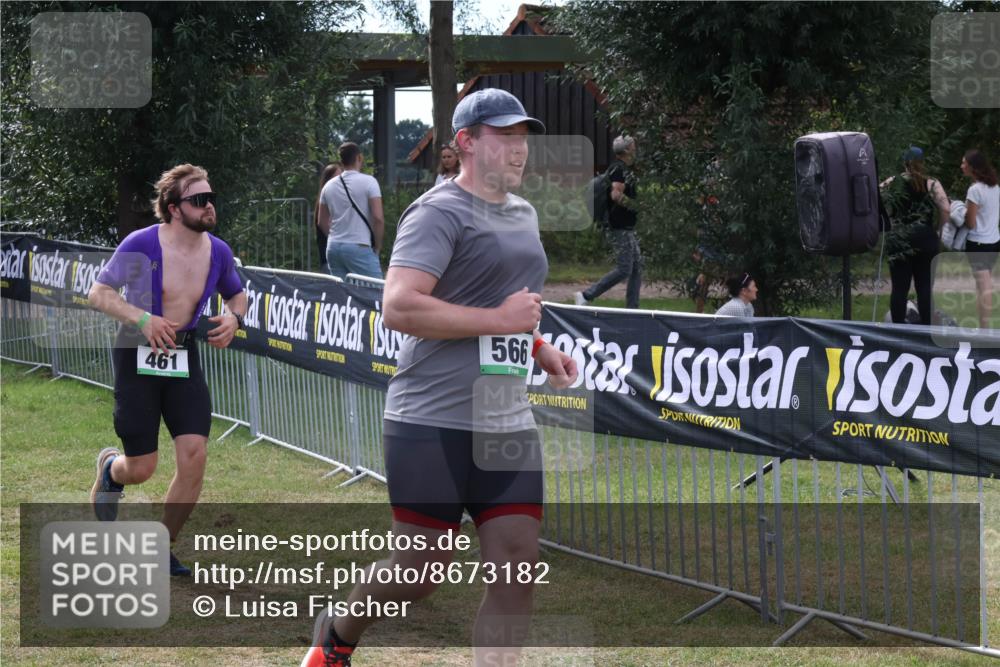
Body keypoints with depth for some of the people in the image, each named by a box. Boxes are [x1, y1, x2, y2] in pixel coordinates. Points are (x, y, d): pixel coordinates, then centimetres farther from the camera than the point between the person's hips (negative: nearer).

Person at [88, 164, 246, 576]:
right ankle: (109, 466, 40)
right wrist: (142, 318, -28)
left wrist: (233, 318, -7)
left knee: (194, 456, -10)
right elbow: (99, 293, -12)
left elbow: (236, 295, 16)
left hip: (184, 357, 4)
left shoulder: (218, 252, -2)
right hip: (138, 355, -4)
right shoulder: (142, 244, -17)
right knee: (141, 469, -1)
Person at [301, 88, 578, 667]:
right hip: (435, 424, -7)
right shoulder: (440, 211, -10)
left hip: (510, 425, 7)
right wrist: (500, 319, -19)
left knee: (517, 571, -2)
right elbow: (399, 308, -22)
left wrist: (538, 347, 14)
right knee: (420, 572, 3)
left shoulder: (524, 214, 17)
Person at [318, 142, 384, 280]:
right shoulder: (368, 182, -6)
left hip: (333, 248, 6)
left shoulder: (329, 186, 11)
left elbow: (323, 222, 17)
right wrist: (377, 245, 0)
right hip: (359, 248, -6)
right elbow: (378, 218, -12)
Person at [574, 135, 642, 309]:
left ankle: (632, 309, 11)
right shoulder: (618, 169, -14)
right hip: (620, 227, -10)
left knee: (637, 268, 9)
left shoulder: (625, 169, 16)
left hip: (628, 227, 10)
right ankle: (585, 296, -6)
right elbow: (616, 195, -25)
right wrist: (637, 206, -19)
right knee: (624, 269, -10)